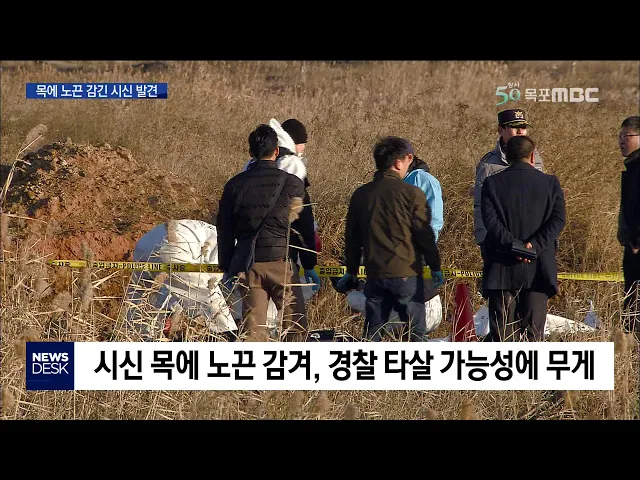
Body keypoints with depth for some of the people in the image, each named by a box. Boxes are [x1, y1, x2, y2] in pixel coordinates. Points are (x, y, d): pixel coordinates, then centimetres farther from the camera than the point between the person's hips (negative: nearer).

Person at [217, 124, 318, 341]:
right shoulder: (292, 184, -2)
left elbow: (225, 231, 11)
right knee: (295, 324, 4)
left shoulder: (235, 185, 6)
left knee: (254, 327, 5)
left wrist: (227, 268, 18)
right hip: (281, 260, -3)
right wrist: (310, 265, 12)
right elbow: (305, 227, 2)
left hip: (247, 263, 3)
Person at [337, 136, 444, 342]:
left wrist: (352, 270, 24)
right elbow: (425, 234, -7)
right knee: (415, 330, 3)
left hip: (374, 274, 5)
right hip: (406, 273, -5)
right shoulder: (412, 194, -9)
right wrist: (435, 267, 5)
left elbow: (352, 237, 14)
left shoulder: (360, 195, 7)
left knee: (372, 329, 9)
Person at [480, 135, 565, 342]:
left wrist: (512, 245, -13)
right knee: (534, 331, 4)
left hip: (502, 270, 0)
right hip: (537, 270, 1)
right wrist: (534, 245, -13)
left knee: (502, 331, 3)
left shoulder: (492, 183, 1)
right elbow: (557, 220, -7)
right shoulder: (550, 183, 3)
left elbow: (490, 221, -11)